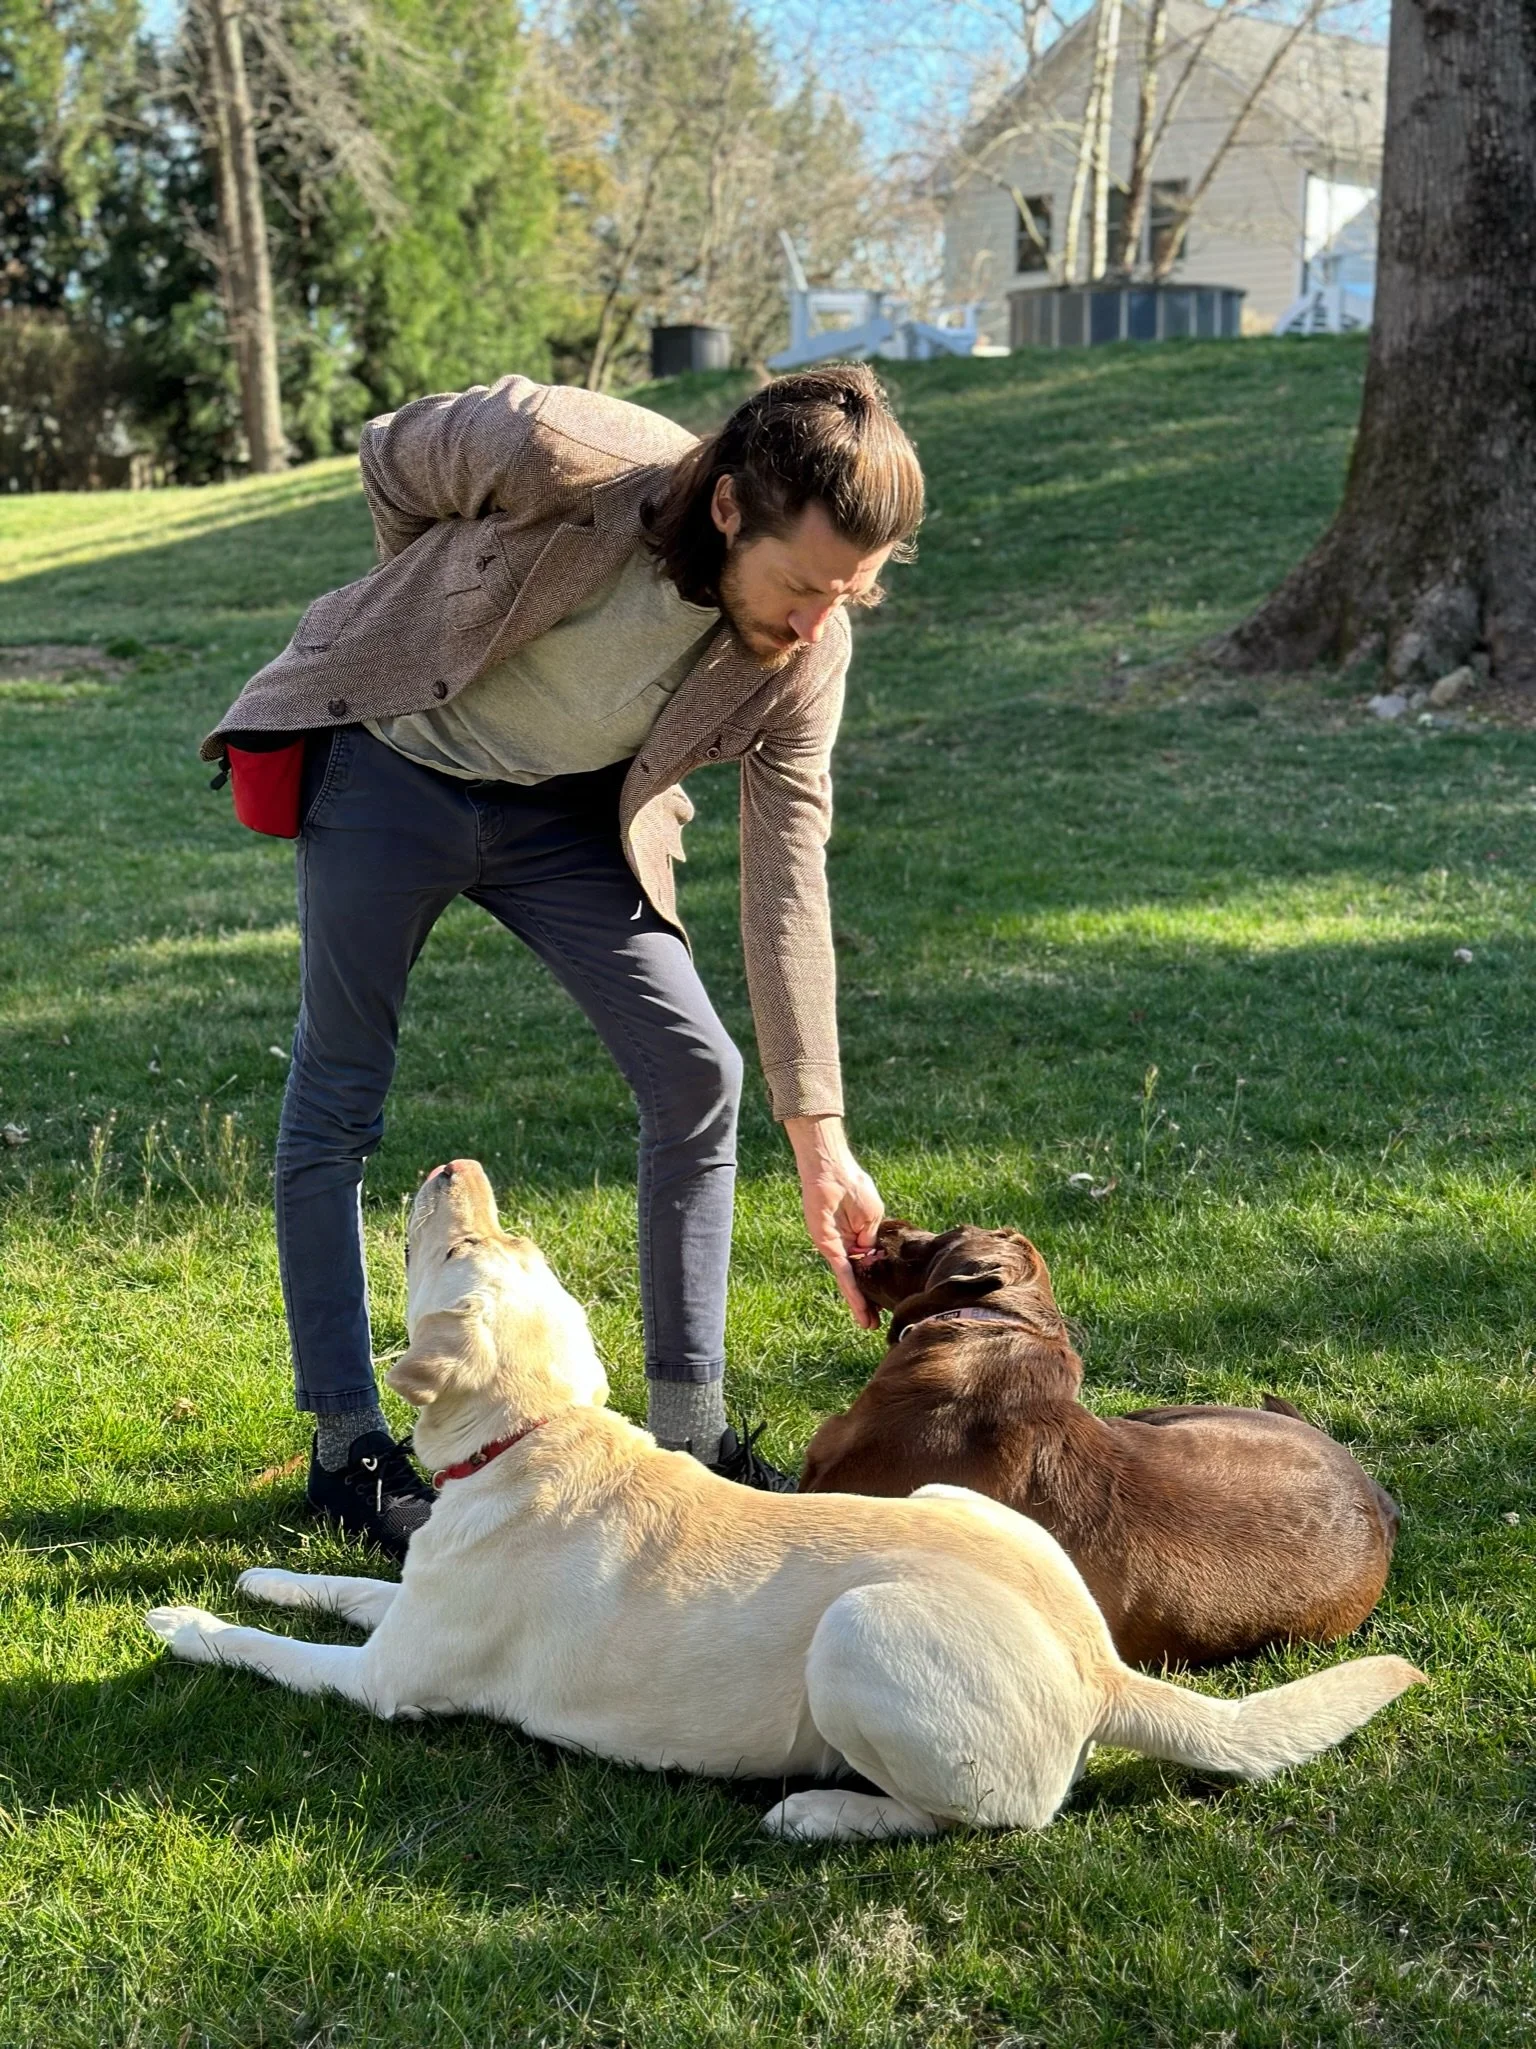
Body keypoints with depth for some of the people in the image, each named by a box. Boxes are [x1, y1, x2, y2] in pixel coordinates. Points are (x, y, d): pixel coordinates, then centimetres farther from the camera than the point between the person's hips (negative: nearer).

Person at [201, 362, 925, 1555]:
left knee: (698, 1073, -7)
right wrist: (435, 623, 2)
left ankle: (690, 1431, 7)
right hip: (395, 766, -3)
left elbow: (787, 875, -16)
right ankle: (348, 1444, 17)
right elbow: (389, 456, -11)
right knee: (338, 1103, 2)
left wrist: (820, 1136, -18)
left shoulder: (809, 649, -20)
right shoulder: (559, 453, -33)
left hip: (569, 809, 3)